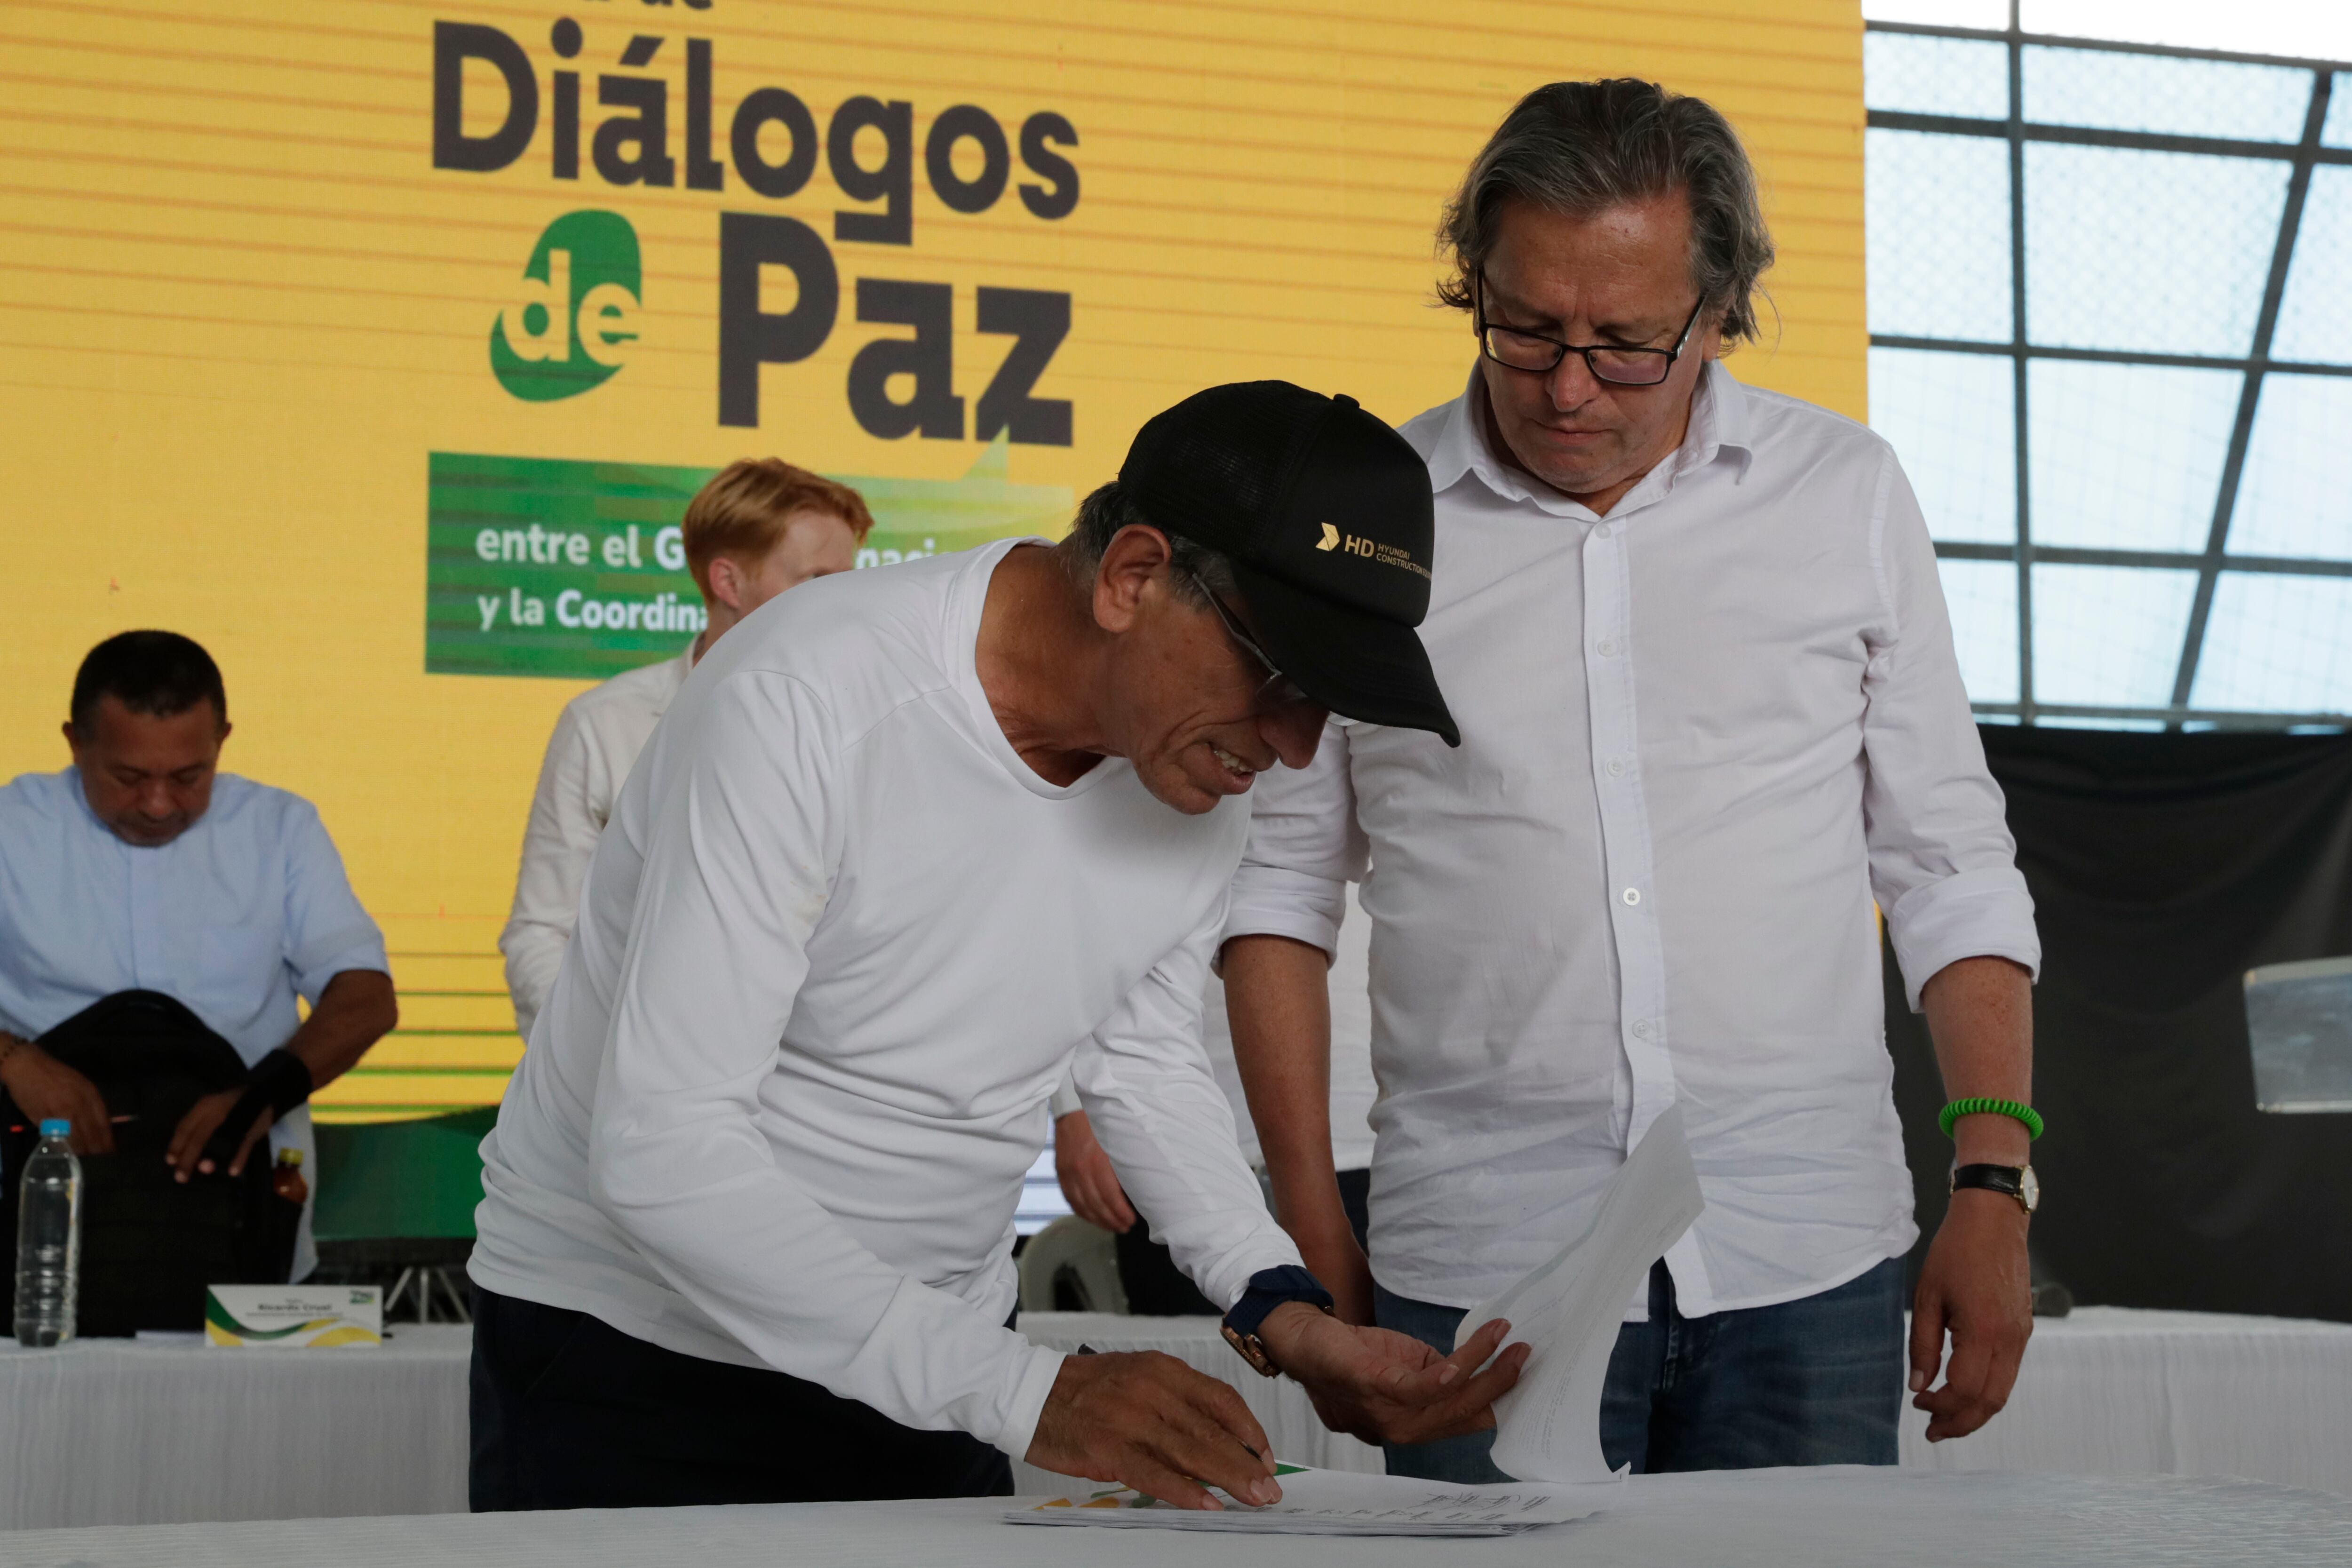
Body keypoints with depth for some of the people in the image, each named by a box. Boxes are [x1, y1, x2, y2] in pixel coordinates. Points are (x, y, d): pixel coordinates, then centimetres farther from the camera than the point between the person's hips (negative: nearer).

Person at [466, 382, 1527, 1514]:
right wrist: (1026, 1393, -34)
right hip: (632, 1349, -5)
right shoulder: (807, 701, -27)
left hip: (929, 1378, 5)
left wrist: (1284, 1312, -7)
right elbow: (661, 1146, -31)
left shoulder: (1209, 757, -6)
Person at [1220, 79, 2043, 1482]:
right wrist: (1313, 1226, 3)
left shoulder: (1847, 495, 5)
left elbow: (1949, 866, 9)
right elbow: (1281, 878, 8)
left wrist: (1995, 1186, 0)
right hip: (1480, 1272, -1)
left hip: (1806, 1262, 1)